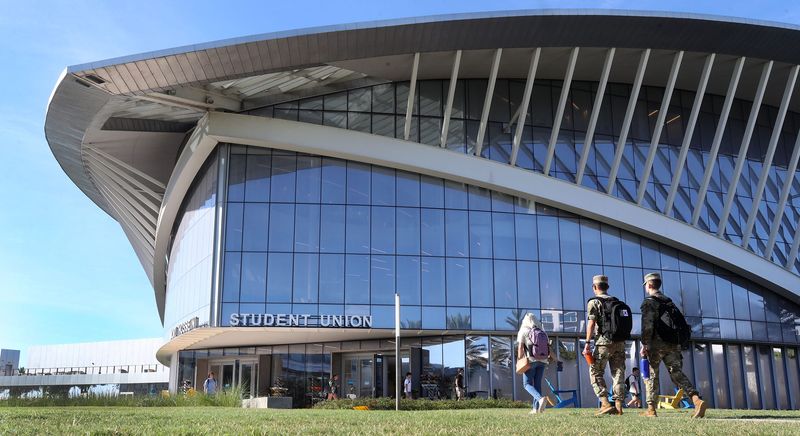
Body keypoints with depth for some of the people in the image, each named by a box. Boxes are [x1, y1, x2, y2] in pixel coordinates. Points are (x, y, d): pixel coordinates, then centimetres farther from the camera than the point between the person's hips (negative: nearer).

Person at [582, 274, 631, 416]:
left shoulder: (594, 302, -2)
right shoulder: (618, 303, 17)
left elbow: (591, 323, -12)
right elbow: (625, 324, 14)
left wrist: (587, 343, -13)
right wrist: (621, 342, 17)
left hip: (604, 342, -6)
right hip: (620, 342, 6)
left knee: (595, 373, 2)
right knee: (618, 374, 7)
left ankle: (605, 404, -9)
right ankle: (618, 406, 3)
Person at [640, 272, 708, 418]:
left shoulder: (649, 302, -4)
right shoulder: (669, 302, 19)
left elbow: (647, 325, -16)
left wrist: (644, 345, -16)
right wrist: (677, 344, 23)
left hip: (656, 344, -6)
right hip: (673, 344, 6)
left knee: (651, 375, 5)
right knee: (677, 374, 0)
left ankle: (651, 409, 5)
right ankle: (697, 400, -21)